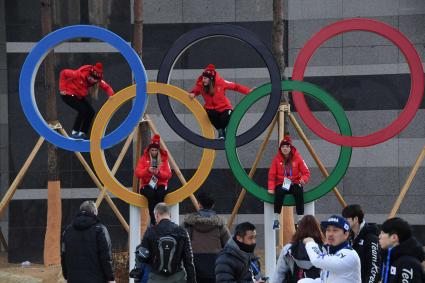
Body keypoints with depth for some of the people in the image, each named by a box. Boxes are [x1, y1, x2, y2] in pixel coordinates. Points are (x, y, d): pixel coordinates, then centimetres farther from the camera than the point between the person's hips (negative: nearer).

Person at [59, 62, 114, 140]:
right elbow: (63, 73, -23)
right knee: (83, 110, -23)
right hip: (69, 94, -7)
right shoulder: (80, 74, -30)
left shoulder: (98, 80, -11)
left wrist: (111, 95, -26)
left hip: (79, 97, 7)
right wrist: (62, 88, -23)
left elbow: (107, 87, -5)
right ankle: (74, 132, -15)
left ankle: (83, 133, 7)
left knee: (91, 112, -2)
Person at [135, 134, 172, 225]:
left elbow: (168, 175, 2)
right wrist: (148, 170, -21)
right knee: (151, 195, -36)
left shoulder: (163, 159, 9)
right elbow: (137, 173, -4)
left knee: (160, 194, -35)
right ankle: (153, 219, -36)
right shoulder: (143, 159, 6)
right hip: (147, 185, -1)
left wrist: (159, 172, -17)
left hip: (160, 185, 1)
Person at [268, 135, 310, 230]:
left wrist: (303, 179, -21)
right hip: (281, 184, 0)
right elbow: (272, 174, 1)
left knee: (299, 193, -34)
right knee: (279, 193, -34)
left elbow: (306, 172, 1)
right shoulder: (277, 159, 1)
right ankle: (276, 220, -31)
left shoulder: (297, 158, 0)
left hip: (295, 183, 0)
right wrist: (271, 188, -11)